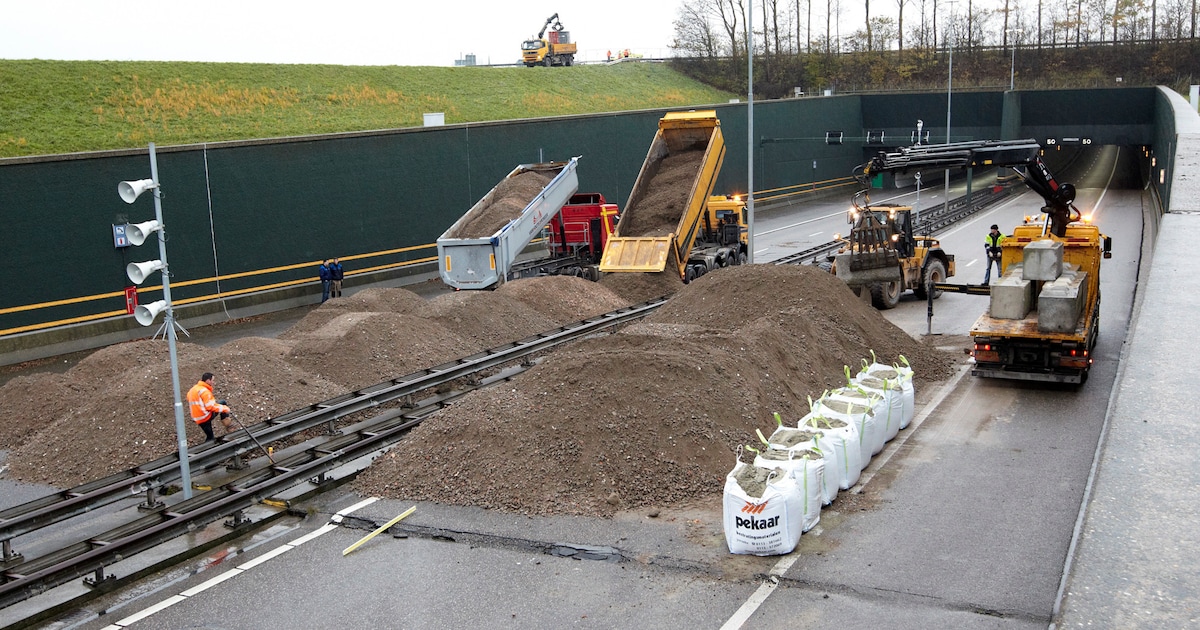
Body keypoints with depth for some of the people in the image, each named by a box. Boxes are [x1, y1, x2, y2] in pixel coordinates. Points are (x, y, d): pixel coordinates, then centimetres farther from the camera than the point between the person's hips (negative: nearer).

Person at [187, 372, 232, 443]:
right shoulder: (204, 391, -17)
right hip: (206, 417, -8)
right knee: (222, 403, 6)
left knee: (210, 438, 19)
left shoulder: (193, 389, 11)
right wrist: (225, 408, -12)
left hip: (197, 420, 8)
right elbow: (211, 406, -22)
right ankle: (227, 424, 3)